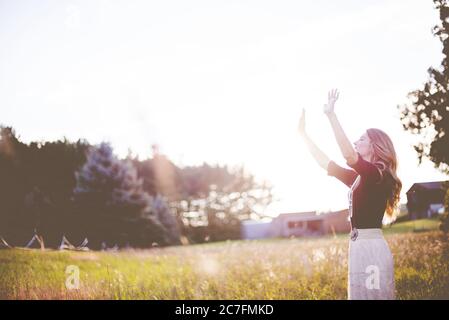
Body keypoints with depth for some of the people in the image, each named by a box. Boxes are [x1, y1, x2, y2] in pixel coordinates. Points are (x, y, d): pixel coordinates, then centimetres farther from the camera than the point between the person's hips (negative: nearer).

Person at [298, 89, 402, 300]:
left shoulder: (377, 174, -10)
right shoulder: (360, 178, 16)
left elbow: (349, 155, -28)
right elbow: (326, 164, 20)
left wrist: (331, 115, -26)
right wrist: (303, 134, 21)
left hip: (371, 248, -9)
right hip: (361, 247, 9)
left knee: (372, 296, -4)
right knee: (362, 295, 14)